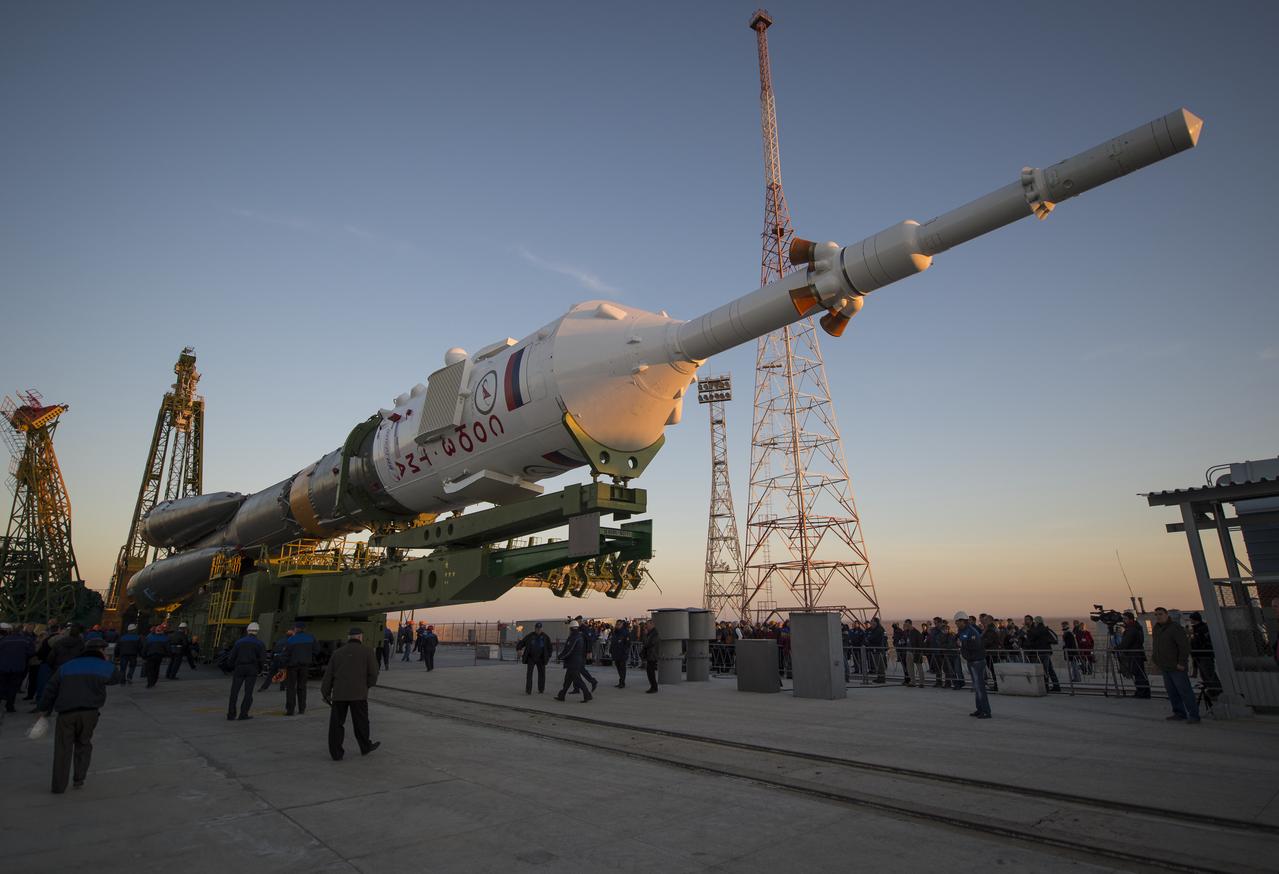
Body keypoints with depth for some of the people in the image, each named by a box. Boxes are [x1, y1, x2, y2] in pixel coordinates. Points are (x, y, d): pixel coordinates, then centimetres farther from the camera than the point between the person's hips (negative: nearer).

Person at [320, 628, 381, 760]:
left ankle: (336, 753, 11)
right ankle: (365, 747, 26)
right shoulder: (367, 651, 2)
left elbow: (328, 675, 12)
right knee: (360, 722, 11)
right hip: (358, 694, -2)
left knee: (336, 723, 9)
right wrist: (367, 685, 16)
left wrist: (325, 693, 16)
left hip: (338, 694, 3)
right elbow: (373, 673, -2)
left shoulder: (338, 652, 13)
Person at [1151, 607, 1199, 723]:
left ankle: (1194, 715, 2)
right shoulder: (1156, 628, 13)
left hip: (1177, 667, -8)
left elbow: (1185, 645, -17)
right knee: (1172, 692, 10)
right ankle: (1179, 713, 17)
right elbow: (1155, 646, 22)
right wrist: (1155, 658, 14)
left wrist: (1182, 663, -19)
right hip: (1165, 667, 8)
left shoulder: (1175, 627, -13)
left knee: (1184, 691, -4)